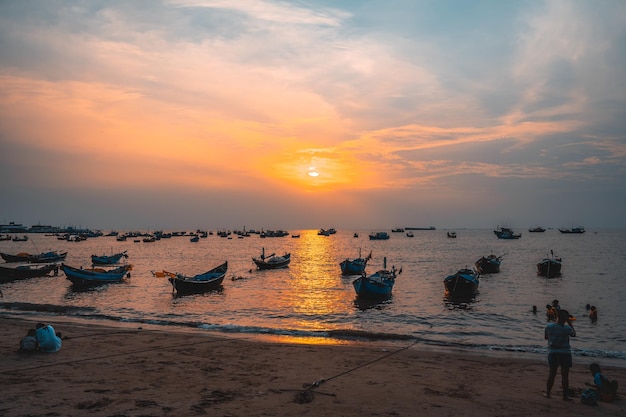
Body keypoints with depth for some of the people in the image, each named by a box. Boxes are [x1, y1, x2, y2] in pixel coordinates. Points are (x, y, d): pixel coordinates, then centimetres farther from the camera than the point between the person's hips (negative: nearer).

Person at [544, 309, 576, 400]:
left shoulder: (549, 326, -7)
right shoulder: (567, 328, -14)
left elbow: (545, 337, 8)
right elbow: (574, 334, 8)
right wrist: (570, 324, 16)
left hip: (552, 352, 3)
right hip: (565, 353, -3)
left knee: (552, 373, 14)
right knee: (565, 375, 5)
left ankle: (548, 393, 20)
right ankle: (565, 395, 10)